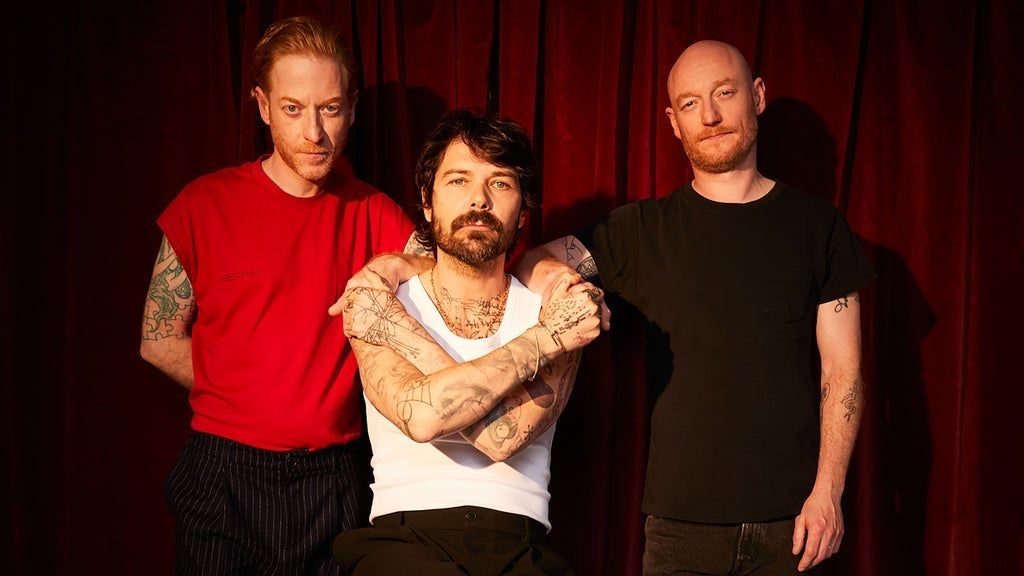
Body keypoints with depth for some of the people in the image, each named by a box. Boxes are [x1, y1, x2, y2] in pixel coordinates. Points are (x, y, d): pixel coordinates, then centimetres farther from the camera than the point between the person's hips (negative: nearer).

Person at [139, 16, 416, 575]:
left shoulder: (374, 216, 2)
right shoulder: (206, 206, -3)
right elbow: (159, 341, 2)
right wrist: (246, 401, -3)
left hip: (336, 479, 2)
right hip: (225, 476, -1)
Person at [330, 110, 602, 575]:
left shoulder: (562, 312, 7)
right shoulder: (373, 305, 6)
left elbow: (503, 438, -10)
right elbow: (421, 415, -13)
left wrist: (396, 325, -7)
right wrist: (543, 340, -9)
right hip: (406, 537, -1)